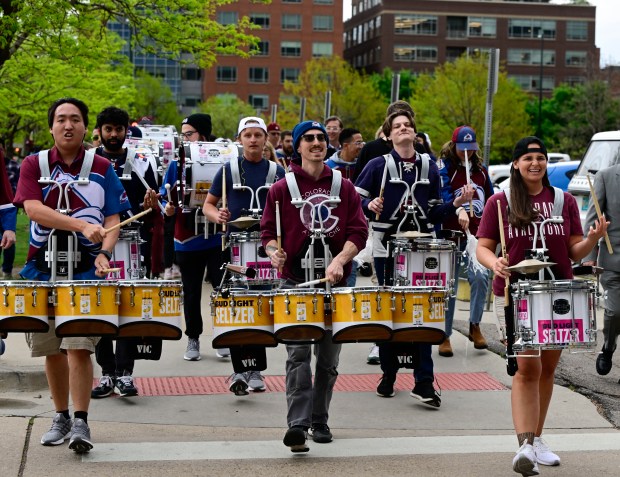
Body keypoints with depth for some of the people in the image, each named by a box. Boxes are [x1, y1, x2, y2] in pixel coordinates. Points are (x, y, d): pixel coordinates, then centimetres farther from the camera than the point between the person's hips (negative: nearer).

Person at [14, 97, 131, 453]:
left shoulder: (101, 168, 5)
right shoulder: (34, 165, 5)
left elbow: (112, 219, 0)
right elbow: (33, 209, -11)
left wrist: (104, 253, -20)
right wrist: (82, 226, -23)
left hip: (86, 270, -2)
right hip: (43, 270, 2)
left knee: (79, 346, -12)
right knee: (52, 349, 9)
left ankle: (81, 423, -5)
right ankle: (61, 417, 24)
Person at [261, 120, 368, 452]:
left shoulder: (344, 188, 9)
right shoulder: (282, 188, 4)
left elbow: (358, 231, 2)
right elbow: (269, 231, 4)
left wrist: (340, 260, -14)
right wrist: (274, 251, -18)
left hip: (335, 282, 3)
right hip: (295, 281, -3)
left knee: (328, 357, 10)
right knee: (298, 353, -14)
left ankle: (320, 422, 24)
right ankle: (297, 425, -20)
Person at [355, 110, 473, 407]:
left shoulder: (429, 167, 11)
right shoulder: (378, 166, 1)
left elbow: (435, 212, 14)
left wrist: (455, 204, -2)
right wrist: (369, 205, -18)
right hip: (387, 247, -1)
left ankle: (424, 383, -3)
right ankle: (388, 376, 19)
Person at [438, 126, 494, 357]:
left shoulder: (481, 169, 16)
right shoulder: (445, 168, -1)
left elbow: (490, 200, 23)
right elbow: (443, 194, -19)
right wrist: (459, 209, -37)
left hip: (477, 234, 3)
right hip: (452, 234, -3)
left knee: (480, 276, -17)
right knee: (449, 285, 0)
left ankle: (475, 326, 3)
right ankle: (445, 336, 12)